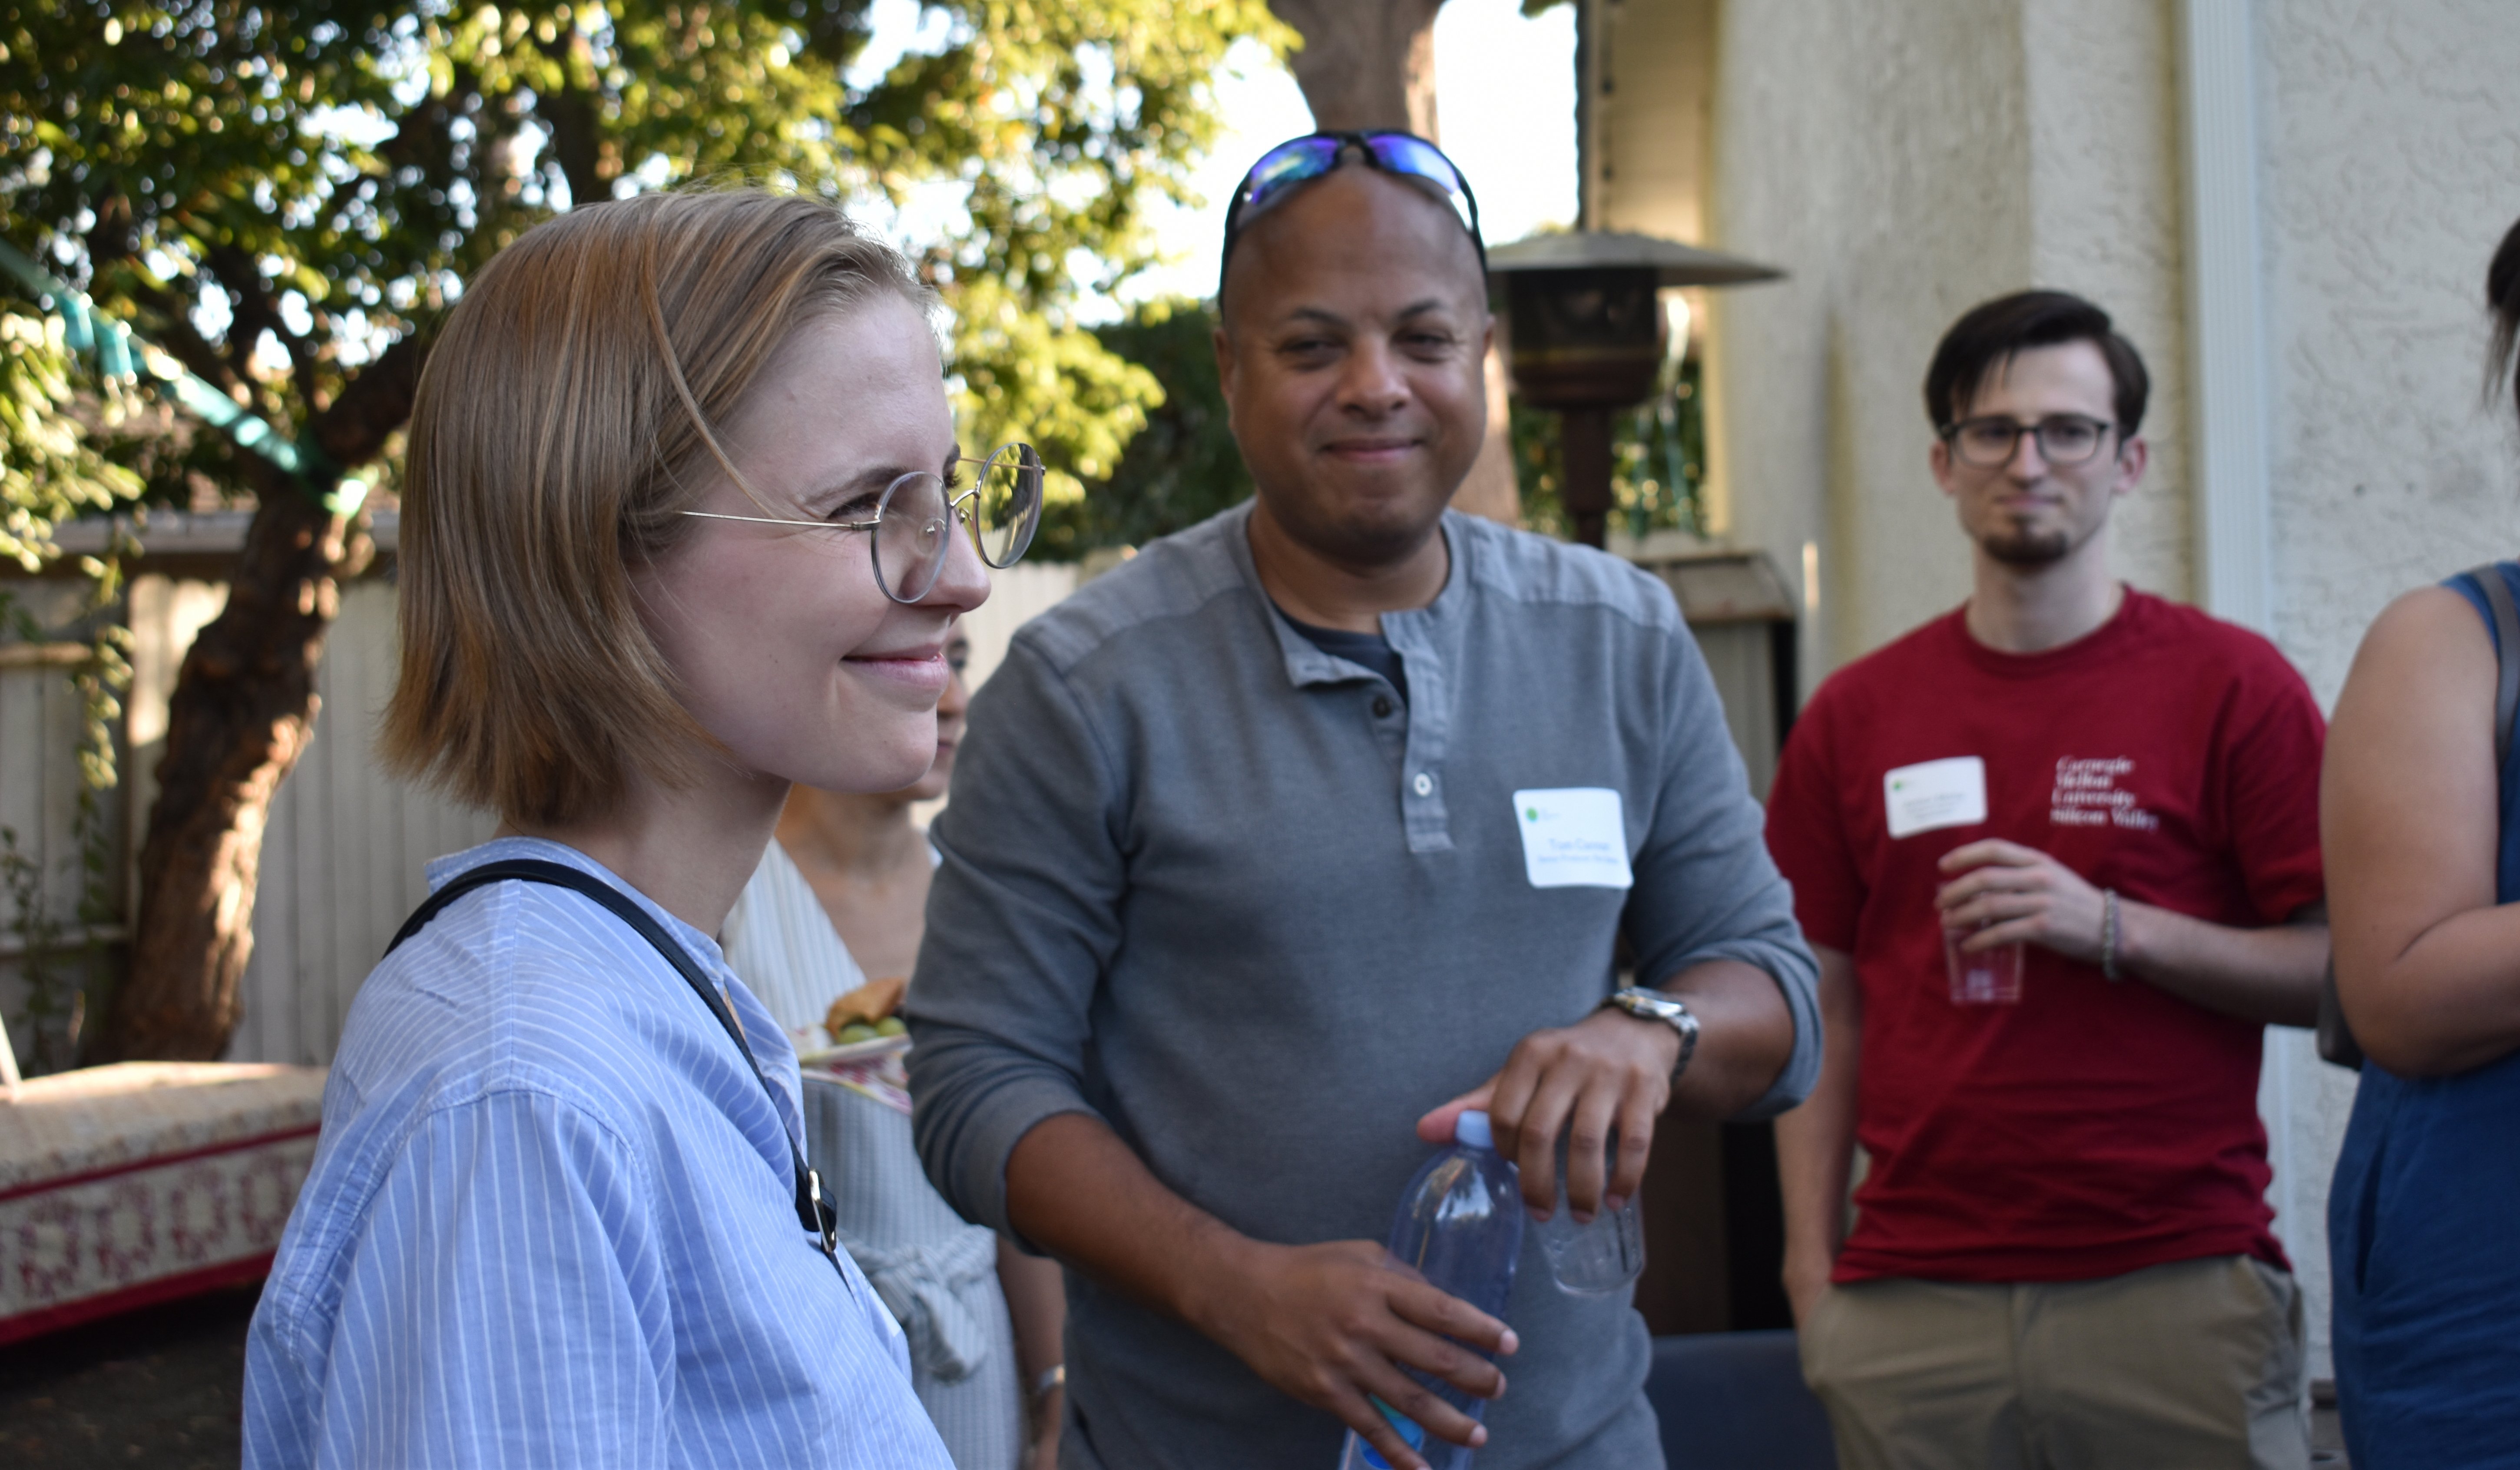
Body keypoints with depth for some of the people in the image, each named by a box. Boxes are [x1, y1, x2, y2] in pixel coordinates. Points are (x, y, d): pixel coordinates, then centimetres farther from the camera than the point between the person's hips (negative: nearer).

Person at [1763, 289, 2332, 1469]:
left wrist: (2112, 928, -15)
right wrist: (1813, 1271, 4)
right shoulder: (1855, 717, 10)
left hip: (2177, 1294, -2)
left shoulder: (2231, 686, 1)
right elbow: (1826, 1008, 11)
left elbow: (2344, 972, -2)